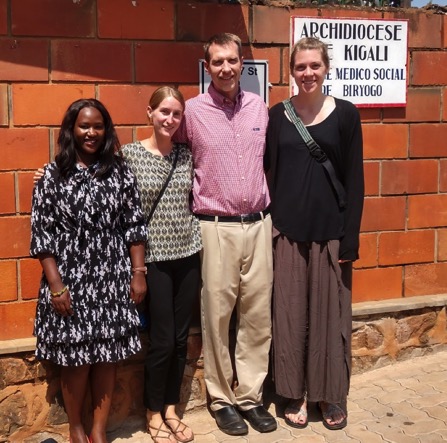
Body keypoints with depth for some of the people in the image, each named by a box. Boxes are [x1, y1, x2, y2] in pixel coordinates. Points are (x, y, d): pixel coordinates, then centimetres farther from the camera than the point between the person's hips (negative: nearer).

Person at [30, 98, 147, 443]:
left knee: (108, 354, 8)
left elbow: (135, 224, 4)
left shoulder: (120, 171, 3)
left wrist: (138, 273, -1)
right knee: (75, 355, 7)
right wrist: (56, 285, -10)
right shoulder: (54, 174, -2)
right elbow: (42, 232, -5)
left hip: (113, 278, 2)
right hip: (71, 278, -1)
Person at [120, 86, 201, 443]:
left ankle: (171, 410, 27)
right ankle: (154, 414, 22)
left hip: (188, 254, 4)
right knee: (162, 340, 0)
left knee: (181, 338, 10)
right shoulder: (130, 153, -5)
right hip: (155, 258, -4)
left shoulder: (187, 153, 5)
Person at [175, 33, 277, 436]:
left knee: (257, 315, 8)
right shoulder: (192, 110, -3)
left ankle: (251, 396, 22)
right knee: (218, 316, 5)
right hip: (216, 228, -3)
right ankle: (222, 399, 21)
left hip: (259, 225, 3)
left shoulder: (259, 107, 7)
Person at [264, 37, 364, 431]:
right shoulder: (277, 115, 4)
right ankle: (296, 393, 23)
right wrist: (270, 226, -1)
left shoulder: (345, 114, 0)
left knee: (330, 312, 6)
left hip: (331, 229, -1)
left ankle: (332, 394, 23)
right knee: (291, 312, 7)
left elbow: (354, 178, -2)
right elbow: (270, 172, 5)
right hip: (288, 229, 1)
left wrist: (350, 236, -7)